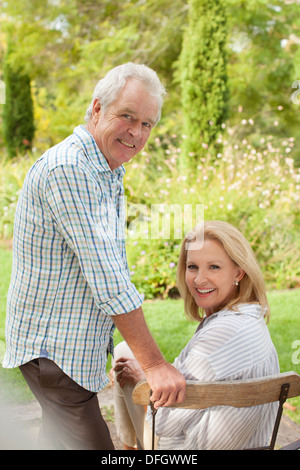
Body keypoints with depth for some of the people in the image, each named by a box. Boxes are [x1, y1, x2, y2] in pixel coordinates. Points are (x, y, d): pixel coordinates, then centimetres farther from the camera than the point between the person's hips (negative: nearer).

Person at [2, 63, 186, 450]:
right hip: (52, 351, -10)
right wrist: (154, 365, -22)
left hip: (75, 345, 10)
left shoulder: (107, 173, 11)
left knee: (63, 441, 20)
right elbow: (108, 280, -25)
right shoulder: (67, 169, -22)